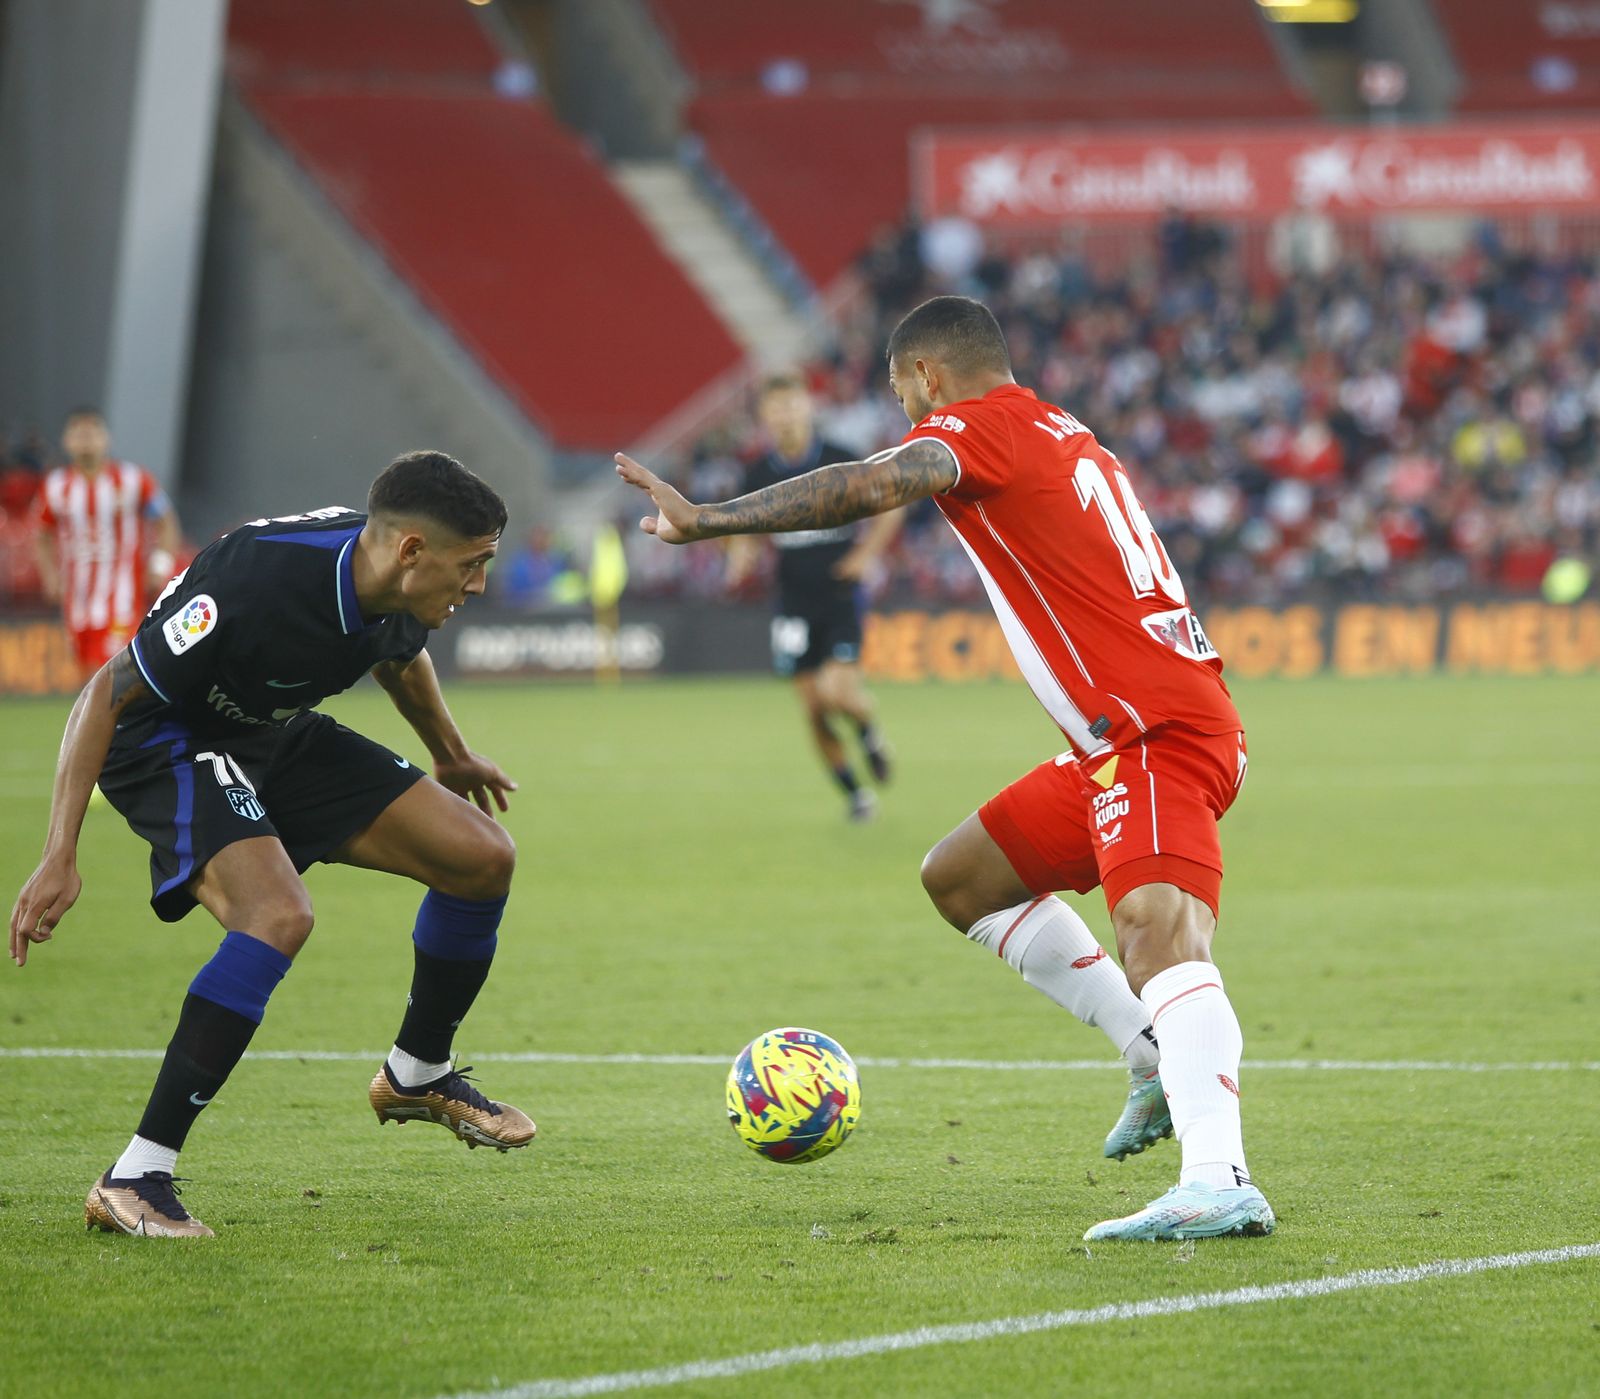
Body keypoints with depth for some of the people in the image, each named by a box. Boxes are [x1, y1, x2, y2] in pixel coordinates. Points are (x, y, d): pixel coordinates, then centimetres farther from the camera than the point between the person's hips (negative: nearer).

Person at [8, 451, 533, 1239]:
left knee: (483, 858, 0)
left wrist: (450, 758, 33)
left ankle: (417, 1077, 26)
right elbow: (105, 695, -28)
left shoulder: (395, 589, -12)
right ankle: (133, 1182, -28)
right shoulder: (255, 581, -36)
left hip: (276, 739, 8)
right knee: (279, 916, -33)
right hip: (167, 741, -8)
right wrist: (60, 856, -32)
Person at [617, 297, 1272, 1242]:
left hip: (1157, 733, -10)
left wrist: (709, 521, -30)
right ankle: (1160, 1060, 18)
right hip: (1118, 745, 10)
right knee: (962, 878, 21)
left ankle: (1220, 1182, -48)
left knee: (1159, 925, -29)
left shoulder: (982, 426, -6)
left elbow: (871, 488, -25)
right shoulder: (1068, 439, 22)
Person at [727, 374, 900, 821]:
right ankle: (855, 795, 16)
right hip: (795, 603, 3)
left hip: (841, 597, -3)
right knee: (813, 709, 1)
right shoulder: (760, 473, 1)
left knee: (838, 691, -19)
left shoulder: (839, 461, -8)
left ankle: (870, 734, 15)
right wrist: (741, 555, -7)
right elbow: (744, 526, 14)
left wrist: (864, 555, -4)